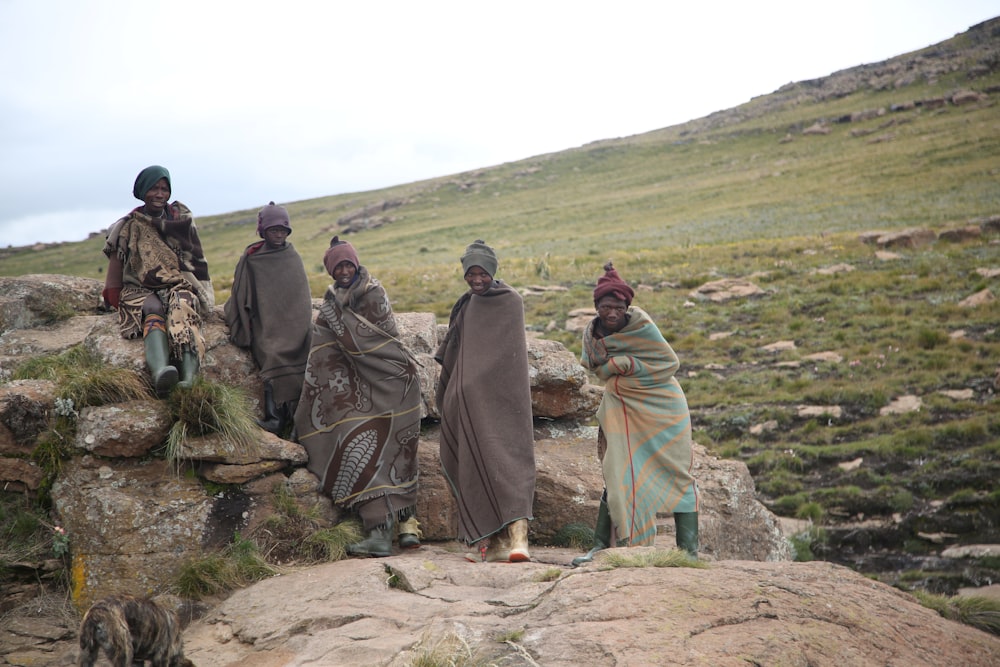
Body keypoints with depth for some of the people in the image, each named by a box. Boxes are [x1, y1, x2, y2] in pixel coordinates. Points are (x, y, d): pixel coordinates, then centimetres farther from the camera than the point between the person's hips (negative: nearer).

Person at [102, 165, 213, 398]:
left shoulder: (182, 218, 14)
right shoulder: (128, 227, 12)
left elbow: (194, 259, 11)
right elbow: (116, 265, 9)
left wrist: (200, 292, -3)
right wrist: (116, 299, -4)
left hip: (179, 285, 1)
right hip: (141, 291, 0)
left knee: (182, 308, -36)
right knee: (154, 311, -36)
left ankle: (188, 379, -58)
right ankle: (160, 372, -67)